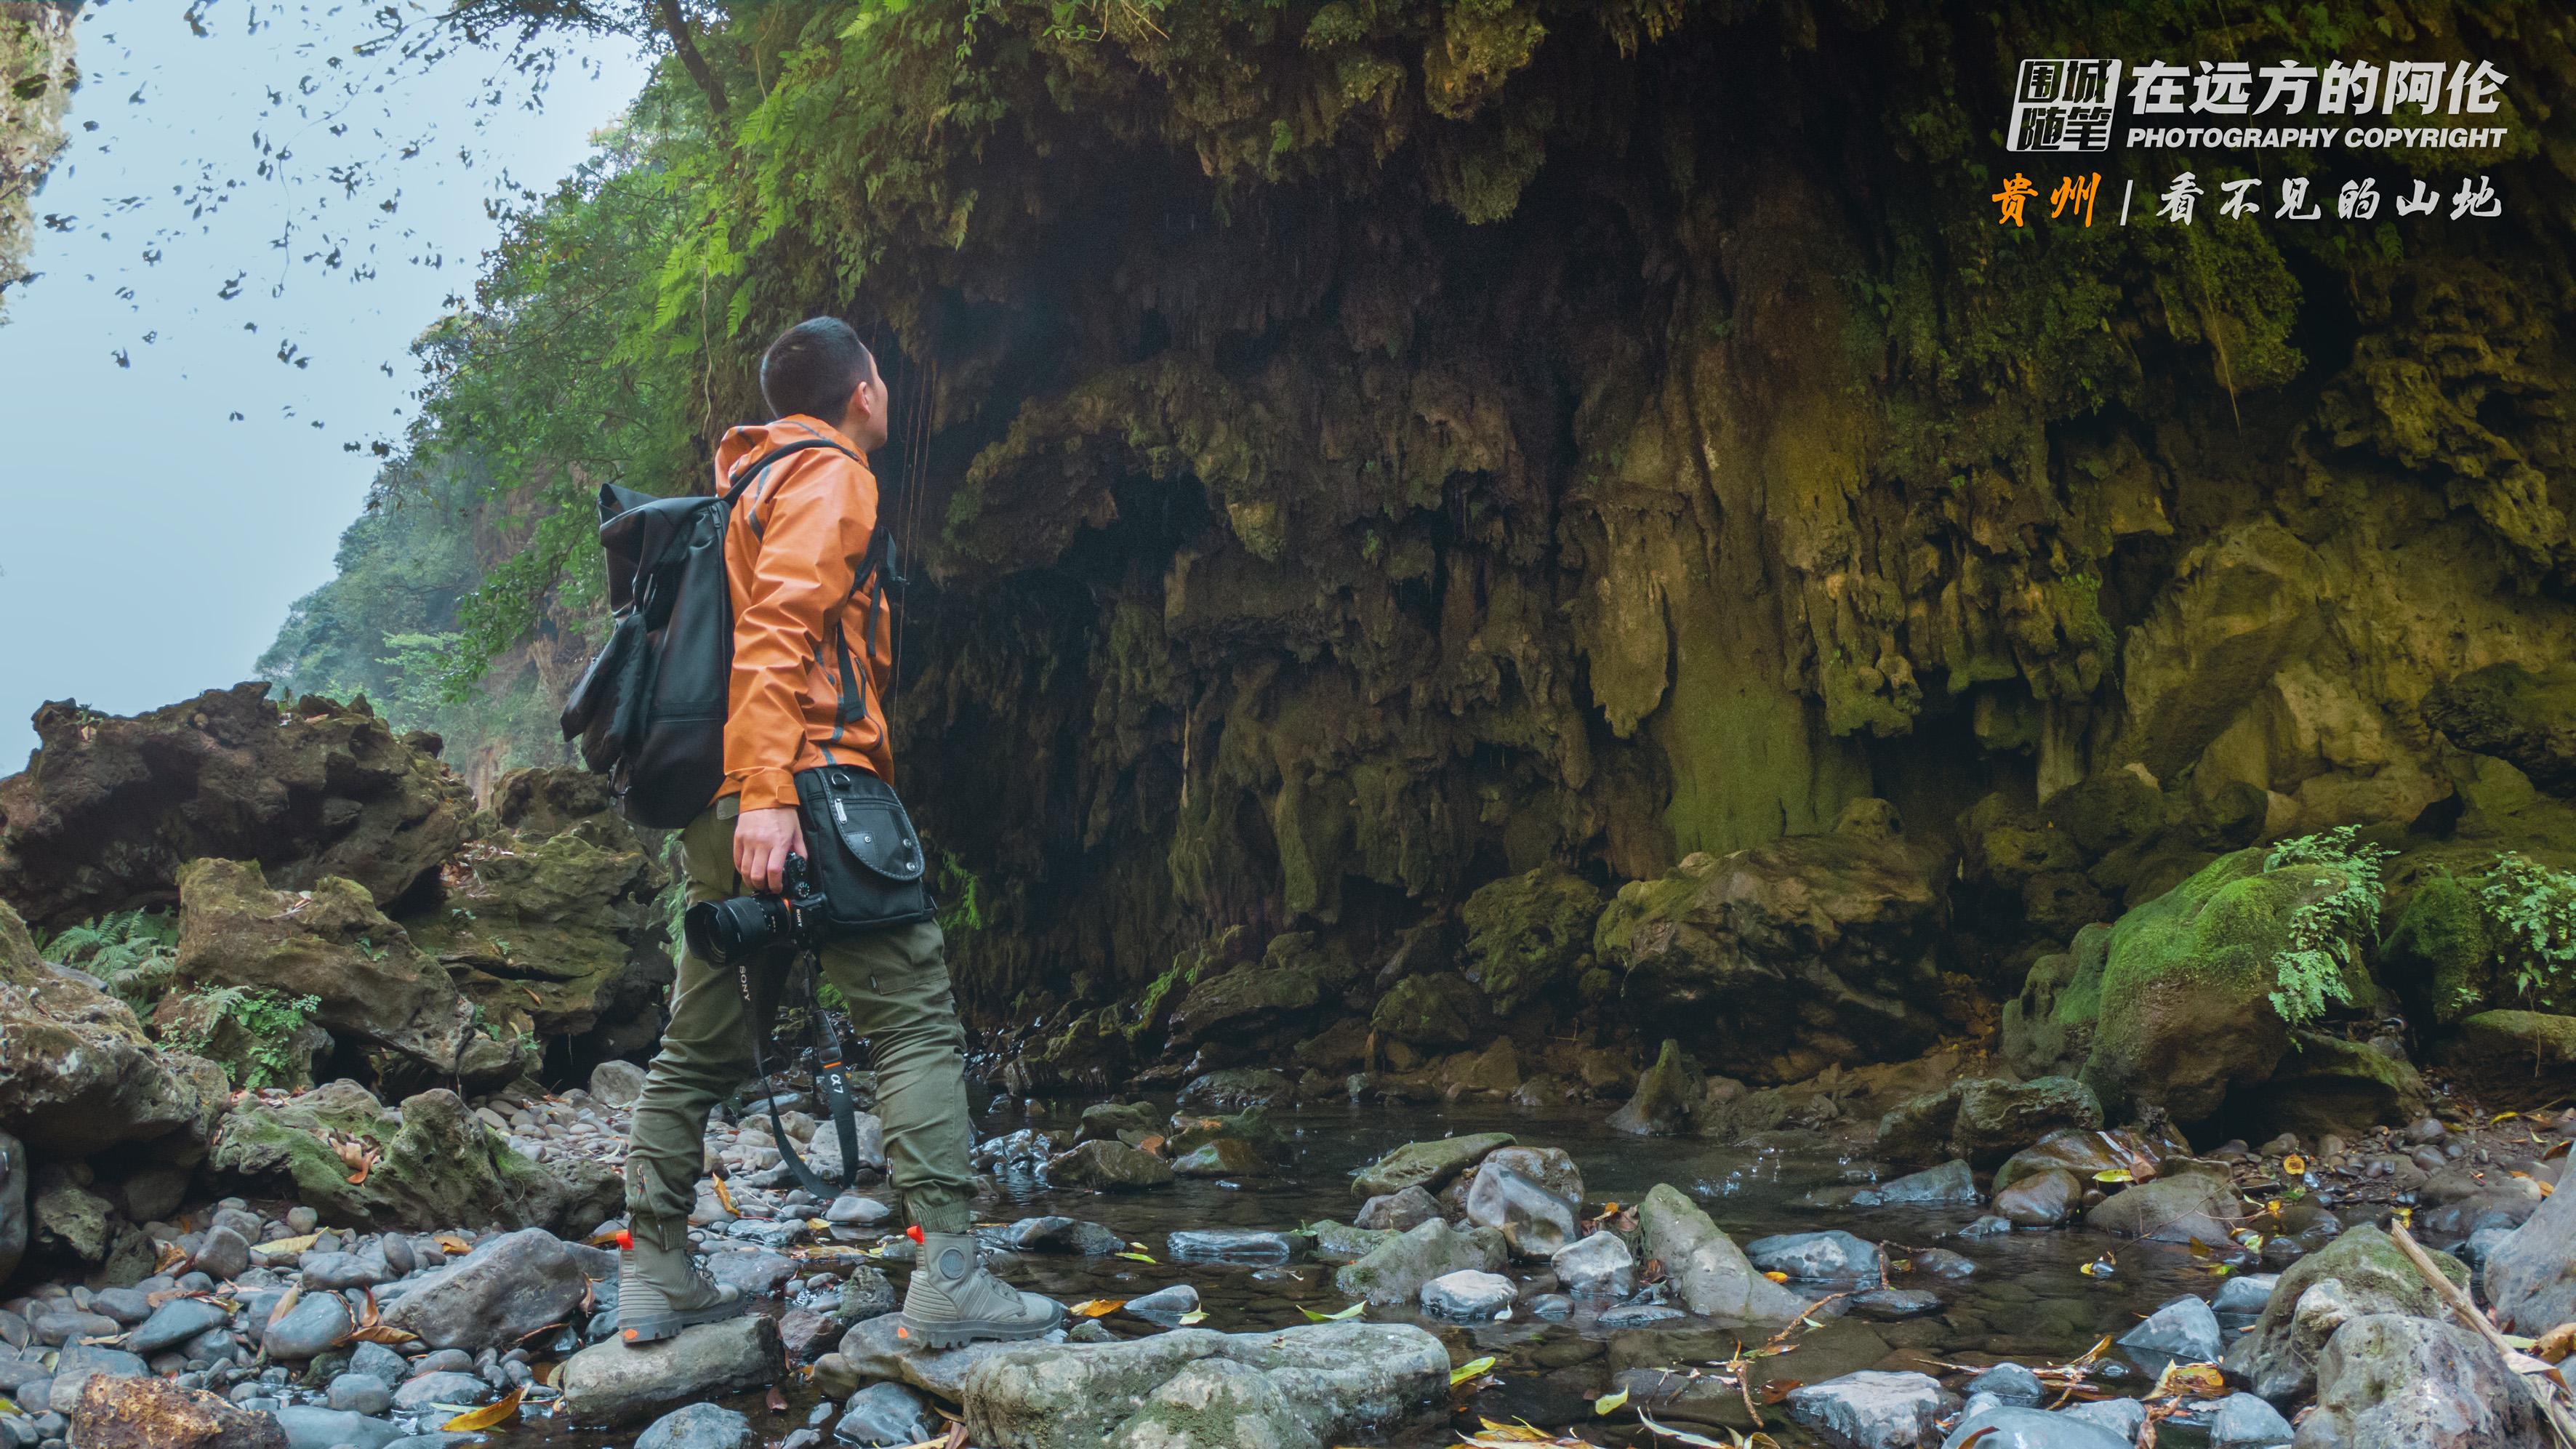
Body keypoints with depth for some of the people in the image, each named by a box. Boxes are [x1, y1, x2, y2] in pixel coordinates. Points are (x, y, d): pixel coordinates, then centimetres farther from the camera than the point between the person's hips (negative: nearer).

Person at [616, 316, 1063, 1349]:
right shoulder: (828, 478, -3)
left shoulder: (746, 485, 26)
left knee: (698, 1048, 11)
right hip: (804, 786, -10)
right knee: (918, 1018, -8)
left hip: (721, 808, 10)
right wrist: (768, 792, -25)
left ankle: (652, 1276, 16)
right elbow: (777, 627, -17)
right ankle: (946, 1275, -12)